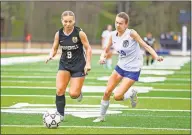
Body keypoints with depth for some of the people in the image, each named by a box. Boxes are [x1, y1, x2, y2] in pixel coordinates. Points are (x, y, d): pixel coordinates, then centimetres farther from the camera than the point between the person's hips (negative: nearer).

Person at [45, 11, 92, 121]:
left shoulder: (79, 33, -13)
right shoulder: (59, 34, -4)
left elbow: (88, 48, -5)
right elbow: (54, 49, 6)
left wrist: (88, 63, -12)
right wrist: (51, 55, -16)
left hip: (79, 64, -3)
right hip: (64, 64, 3)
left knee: (73, 94, -9)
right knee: (60, 89, -15)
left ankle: (78, 92, 30)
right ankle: (60, 114, -1)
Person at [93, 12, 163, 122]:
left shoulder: (131, 33, -19)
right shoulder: (113, 35, -2)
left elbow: (145, 45, -19)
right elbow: (106, 50, 9)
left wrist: (156, 56, -33)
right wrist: (102, 57, -13)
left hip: (133, 70, -6)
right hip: (121, 66, 6)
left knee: (117, 96, -14)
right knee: (107, 92, 5)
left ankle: (132, 94, 19)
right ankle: (102, 116, 24)